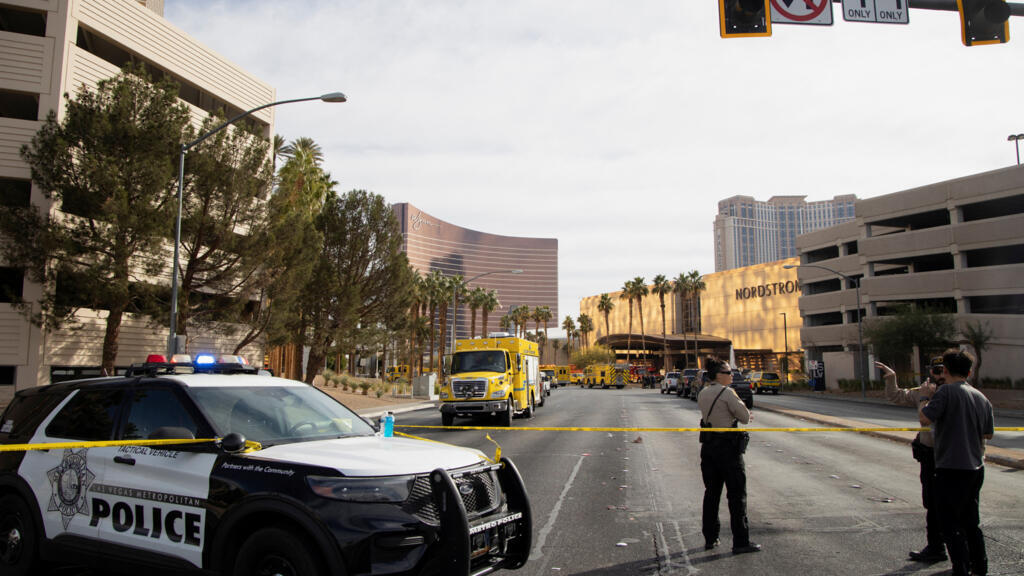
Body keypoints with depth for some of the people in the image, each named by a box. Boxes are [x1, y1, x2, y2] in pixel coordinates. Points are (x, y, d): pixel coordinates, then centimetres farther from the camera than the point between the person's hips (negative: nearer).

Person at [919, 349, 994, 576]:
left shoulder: (946, 391, -14)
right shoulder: (981, 397, 9)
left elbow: (925, 419, -21)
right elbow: (988, 433, 17)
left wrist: (927, 398, -6)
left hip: (951, 468, -7)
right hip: (976, 468, 8)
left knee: (951, 524, 0)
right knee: (971, 521, 21)